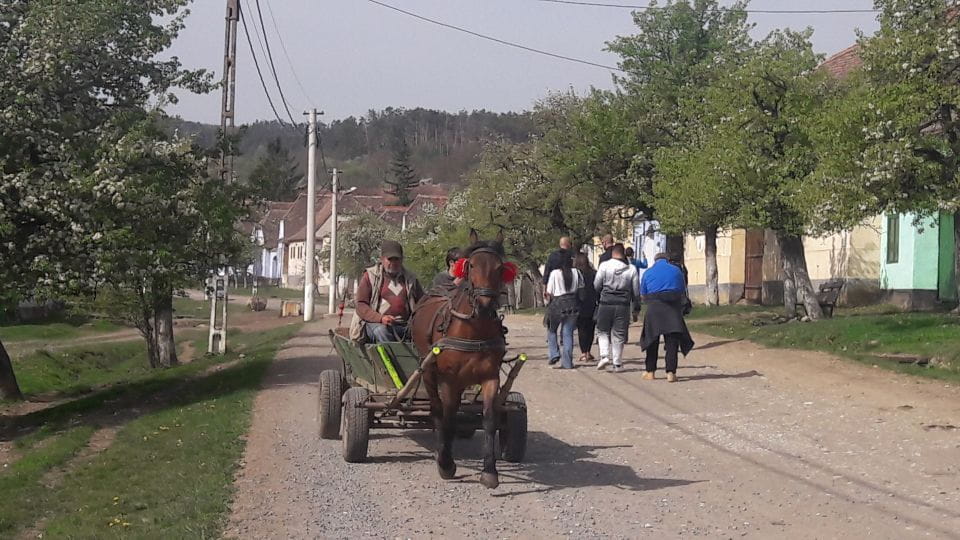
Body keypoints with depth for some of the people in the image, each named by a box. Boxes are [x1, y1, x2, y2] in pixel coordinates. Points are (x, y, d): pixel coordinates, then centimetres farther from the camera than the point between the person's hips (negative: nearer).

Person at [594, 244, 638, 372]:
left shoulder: (604, 266, -4)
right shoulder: (631, 269, 2)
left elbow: (596, 285, 2)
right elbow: (635, 290, 6)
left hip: (606, 303, -1)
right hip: (623, 305, 1)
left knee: (603, 331, 14)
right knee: (619, 334, 8)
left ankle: (604, 355, -4)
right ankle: (617, 363, 10)